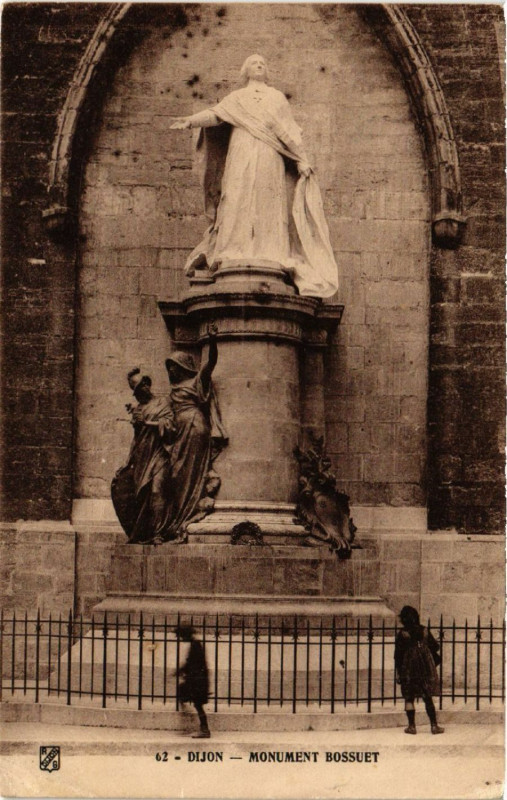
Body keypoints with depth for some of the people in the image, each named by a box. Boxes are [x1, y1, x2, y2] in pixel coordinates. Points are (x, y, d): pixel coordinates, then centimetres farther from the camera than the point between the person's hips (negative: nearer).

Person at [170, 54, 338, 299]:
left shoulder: (277, 97, 27)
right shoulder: (235, 98, 25)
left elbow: (289, 131, 18)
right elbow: (215, 114, 9)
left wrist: (301, 159, 5)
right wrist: (191, 121, -10)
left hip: (269, 158, 0)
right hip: (242, 155, 0)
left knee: (268, 204, -12)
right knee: (238, 202, -14)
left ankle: (270, 259, -21)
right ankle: (233, 259, -22)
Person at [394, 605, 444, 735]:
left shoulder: (402, 634, -7)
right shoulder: (424, 631, 1)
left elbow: (398, 654, -6)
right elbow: (435, 647, 7)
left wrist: (398, 672, 1)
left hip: (409, 671, -2)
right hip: (426, 668, 3)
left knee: (409, 698, 6)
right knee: (428, 698, 8)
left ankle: (412, 726, 4)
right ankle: (434, 725, 6)